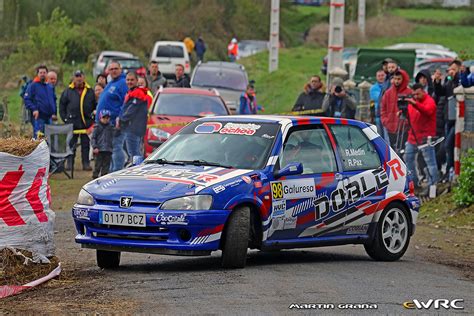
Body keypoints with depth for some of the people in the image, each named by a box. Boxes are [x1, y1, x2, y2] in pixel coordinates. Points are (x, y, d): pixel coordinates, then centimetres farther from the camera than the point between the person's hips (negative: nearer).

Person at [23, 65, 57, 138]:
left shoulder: (50, 87, 15)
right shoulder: (33, 86, -3)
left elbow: (54, 100, 22)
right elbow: (26, 99, -8)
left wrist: (54, 113, 11)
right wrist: (34, 109, -20)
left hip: (49, 117, 6)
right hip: (38, 117, -6)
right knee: (38, 137, -8)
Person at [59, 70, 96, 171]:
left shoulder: (90, 91, 7)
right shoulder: (68, 91, 4)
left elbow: (94, 105, 14)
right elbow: (62, 105, 8)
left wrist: (93, 117, 5)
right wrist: (64, 118, 0)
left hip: (86, 122, 1)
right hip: (72, 122, -1)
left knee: (86, 144, 5)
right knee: (71, 144, 3)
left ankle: (86, 163, 9)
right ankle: (70, 163, 10)